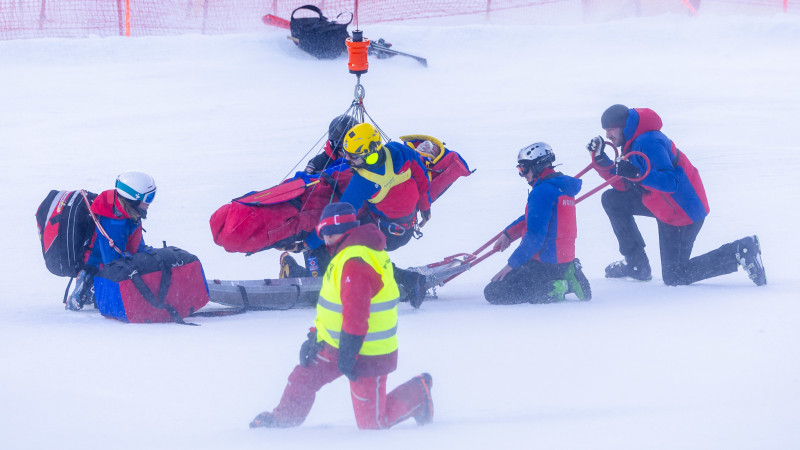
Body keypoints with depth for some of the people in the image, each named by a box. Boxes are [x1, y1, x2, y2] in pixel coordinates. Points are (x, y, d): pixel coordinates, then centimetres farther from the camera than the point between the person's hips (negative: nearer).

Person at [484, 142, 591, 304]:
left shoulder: (542, 192, -17)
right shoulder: (562, 186, 14)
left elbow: (535, 236, -22)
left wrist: (512, 263, -16)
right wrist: (508, 233, 18)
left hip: (546, 263, -10)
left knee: (493, 293, -9)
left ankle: (552, 291, -14)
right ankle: (565, 279, 7)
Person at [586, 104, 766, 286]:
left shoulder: (647, 143, -24)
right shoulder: (634, 142, 8)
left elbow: (671, 183, -32)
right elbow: (623, 185, 7)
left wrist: (638, 174, -45)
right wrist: (600, 159, -2)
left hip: (683, 212, -10)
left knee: (674, 277, -2)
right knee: (612, 200, 12)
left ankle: (740, 252, -3)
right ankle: (636, 265, 16)